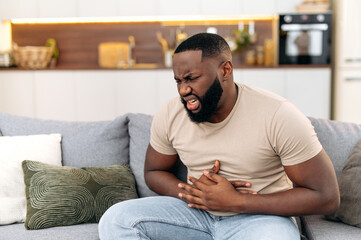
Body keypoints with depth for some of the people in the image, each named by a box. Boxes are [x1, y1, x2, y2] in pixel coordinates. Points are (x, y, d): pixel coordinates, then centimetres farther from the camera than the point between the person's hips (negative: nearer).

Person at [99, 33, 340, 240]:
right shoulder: (169, 116, -5)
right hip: (197, 210, 4)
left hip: (260, 216, -4)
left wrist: (236, 202, -21)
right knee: (116, 220, -18)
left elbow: (326, 196, -15)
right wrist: (190, 191, -13)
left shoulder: (279, 116, -17)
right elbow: (154, 171, 12)